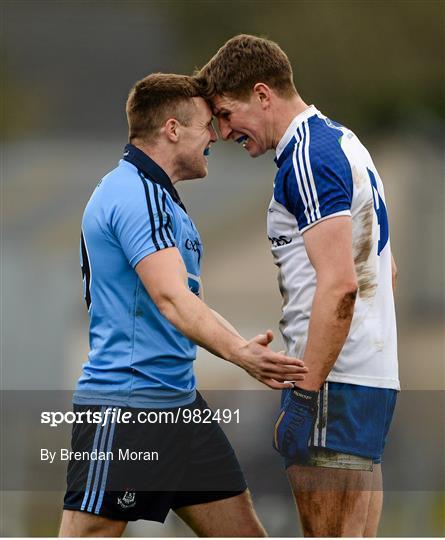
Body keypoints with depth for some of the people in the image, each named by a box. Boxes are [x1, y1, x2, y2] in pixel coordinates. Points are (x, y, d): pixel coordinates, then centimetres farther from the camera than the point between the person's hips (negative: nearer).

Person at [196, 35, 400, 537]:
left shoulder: (307, 156, -13)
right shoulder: (343, 142, 18)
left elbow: (339, 284, -22)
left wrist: (305, 397, -21)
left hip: (334, 382, -10)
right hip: (375, 373, 10)